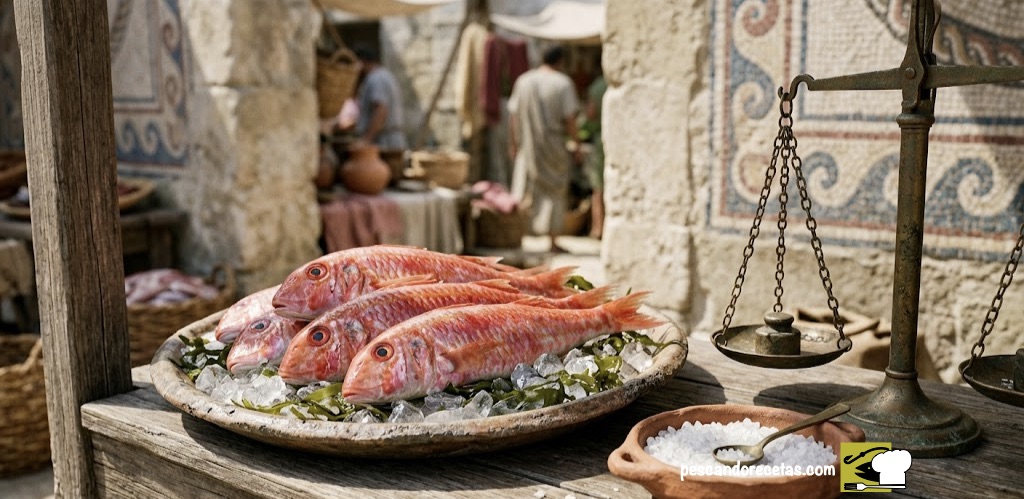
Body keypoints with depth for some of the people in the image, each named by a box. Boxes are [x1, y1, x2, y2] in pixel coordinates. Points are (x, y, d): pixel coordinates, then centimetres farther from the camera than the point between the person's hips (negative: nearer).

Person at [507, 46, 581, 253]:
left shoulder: (523, 80, 4)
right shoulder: (563, 83, -7)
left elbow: (513, 115, 3)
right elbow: (570, 117, -12)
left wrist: (513, 144, 9)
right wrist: (576, 143, -2)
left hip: (527, 145, 3)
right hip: (553, 144, -3)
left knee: (524, 192, 11)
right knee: (554, 193, 7)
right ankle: (553, 241, 9)